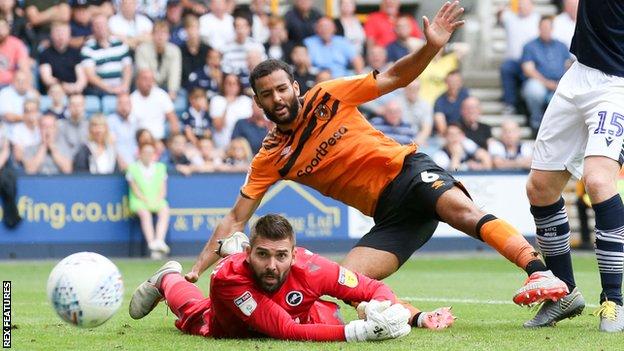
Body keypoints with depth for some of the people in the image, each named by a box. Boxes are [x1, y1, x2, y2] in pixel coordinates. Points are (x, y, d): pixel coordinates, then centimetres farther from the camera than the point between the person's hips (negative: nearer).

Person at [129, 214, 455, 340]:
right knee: (198, 317, 30)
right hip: (226, 327, -2)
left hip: (296, 314, 2)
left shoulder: (310, 269, -44)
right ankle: (168, 279, 62)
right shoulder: (228, 277, -50)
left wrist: (381, 309, -55)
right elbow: (286, 331, -56)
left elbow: (376, 289, -31)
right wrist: (358, 332, -64)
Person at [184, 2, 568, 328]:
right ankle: (424, 319, -18)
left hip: (407, 170, -4)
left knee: (462, 210, -34)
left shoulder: (328, 96, 1)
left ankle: (540, 272, -46)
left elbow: (395, 77, 5)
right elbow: (235, 221, 6)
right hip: (388, 213, 4)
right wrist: (196, 270, -2)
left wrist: (431, 48, -14)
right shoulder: (270, 159, 5)